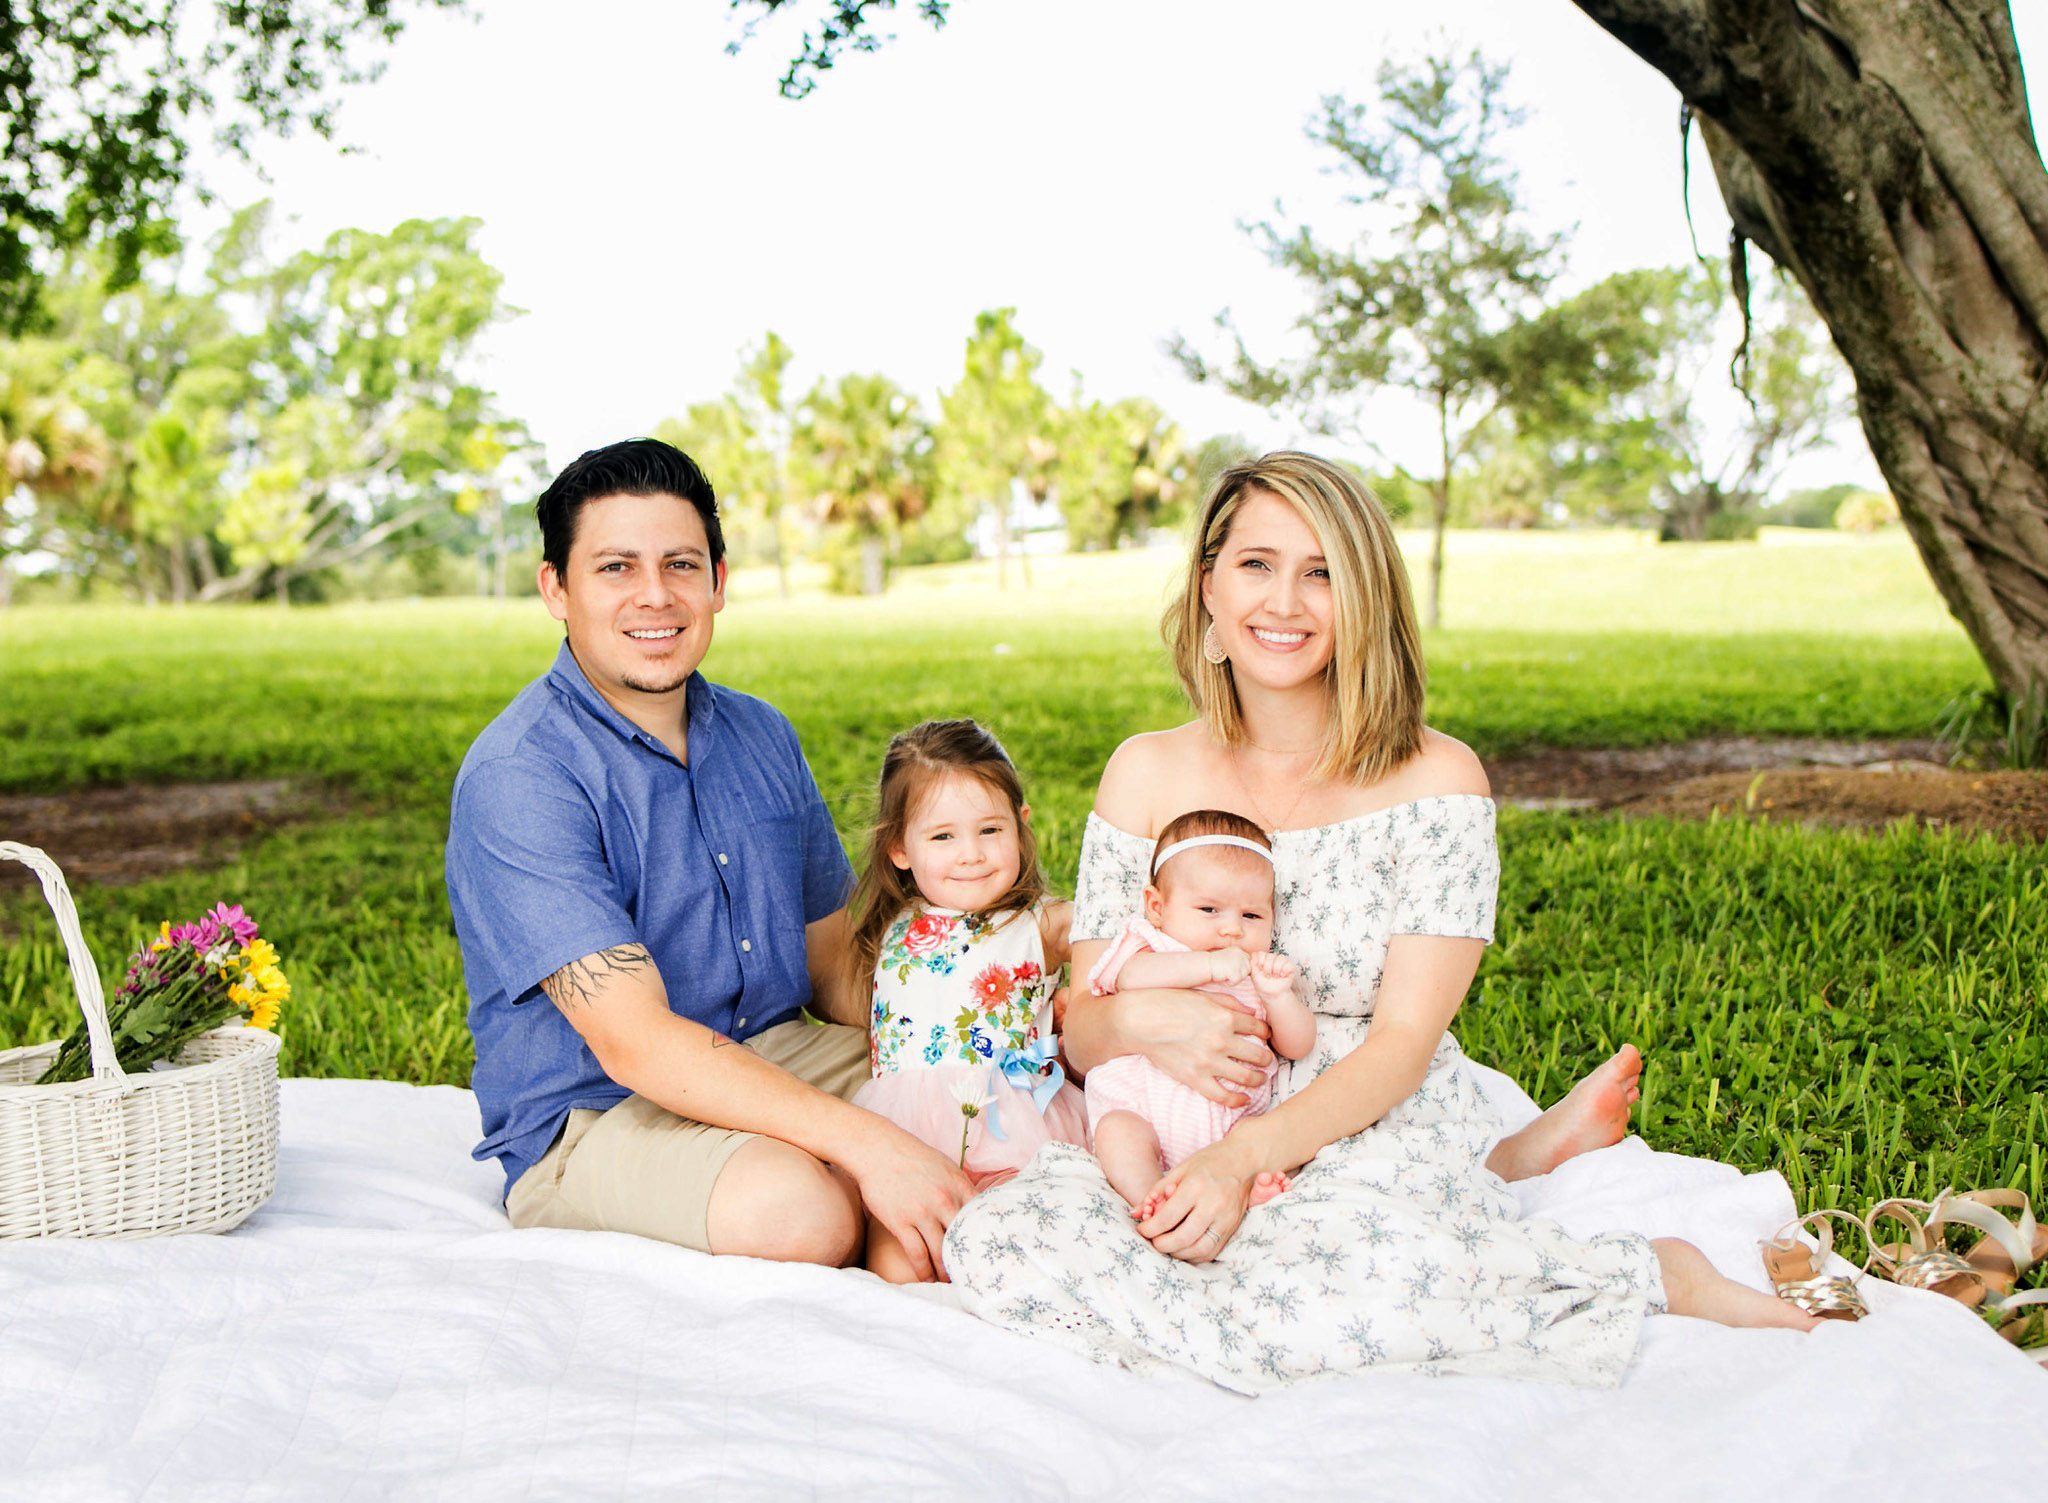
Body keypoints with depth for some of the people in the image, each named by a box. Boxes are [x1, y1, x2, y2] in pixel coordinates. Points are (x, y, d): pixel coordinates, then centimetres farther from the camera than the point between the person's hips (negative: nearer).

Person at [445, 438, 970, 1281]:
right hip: (587, 1117, -7)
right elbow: (633, 1041, -25)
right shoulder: (516, 777, -17)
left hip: (776, 1059, 7)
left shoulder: (762, 737, 8)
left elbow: (833, 963, 15)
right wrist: (866, 1144, -32)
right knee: (794, 1208, -35)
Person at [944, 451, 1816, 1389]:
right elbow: (1079, 1030, 9)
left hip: (1379, 1135, -4)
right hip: (1190, 1148, 5)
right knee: (989, 1240, -27)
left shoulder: (1434, 780, -2)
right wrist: (1141, 1021, -16)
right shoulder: (1146, 775, 7)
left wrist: (1247, 1153, -24)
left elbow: (1404, 1042, -9)